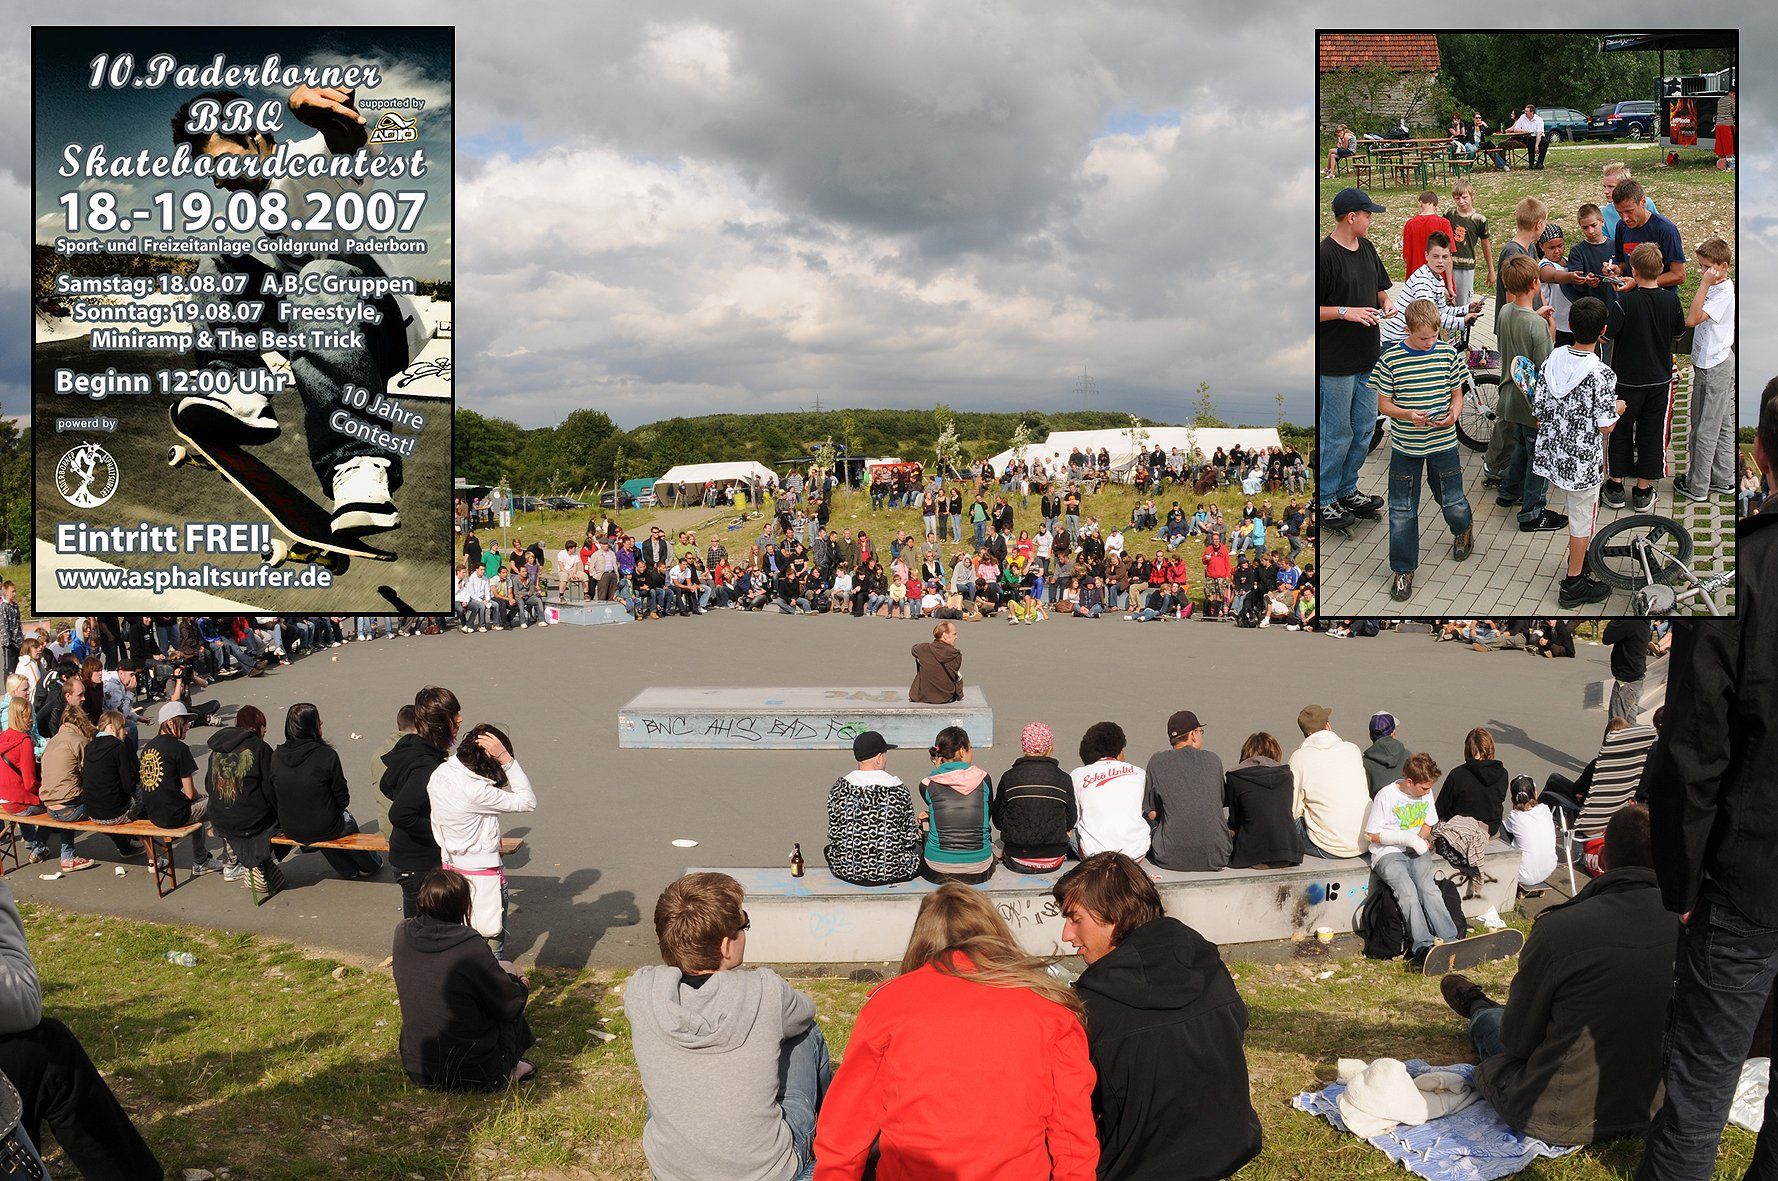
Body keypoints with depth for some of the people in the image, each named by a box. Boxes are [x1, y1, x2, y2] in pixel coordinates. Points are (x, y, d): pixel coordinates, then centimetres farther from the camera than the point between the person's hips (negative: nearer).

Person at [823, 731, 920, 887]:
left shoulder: (839, 788, -8)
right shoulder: (898, 789, -12)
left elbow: (833, 835, -3)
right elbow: (910, 838, -7)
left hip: (847, 872, 2)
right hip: (891, 873, -2)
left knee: (828, 849, 34)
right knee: (919, 846, 28)